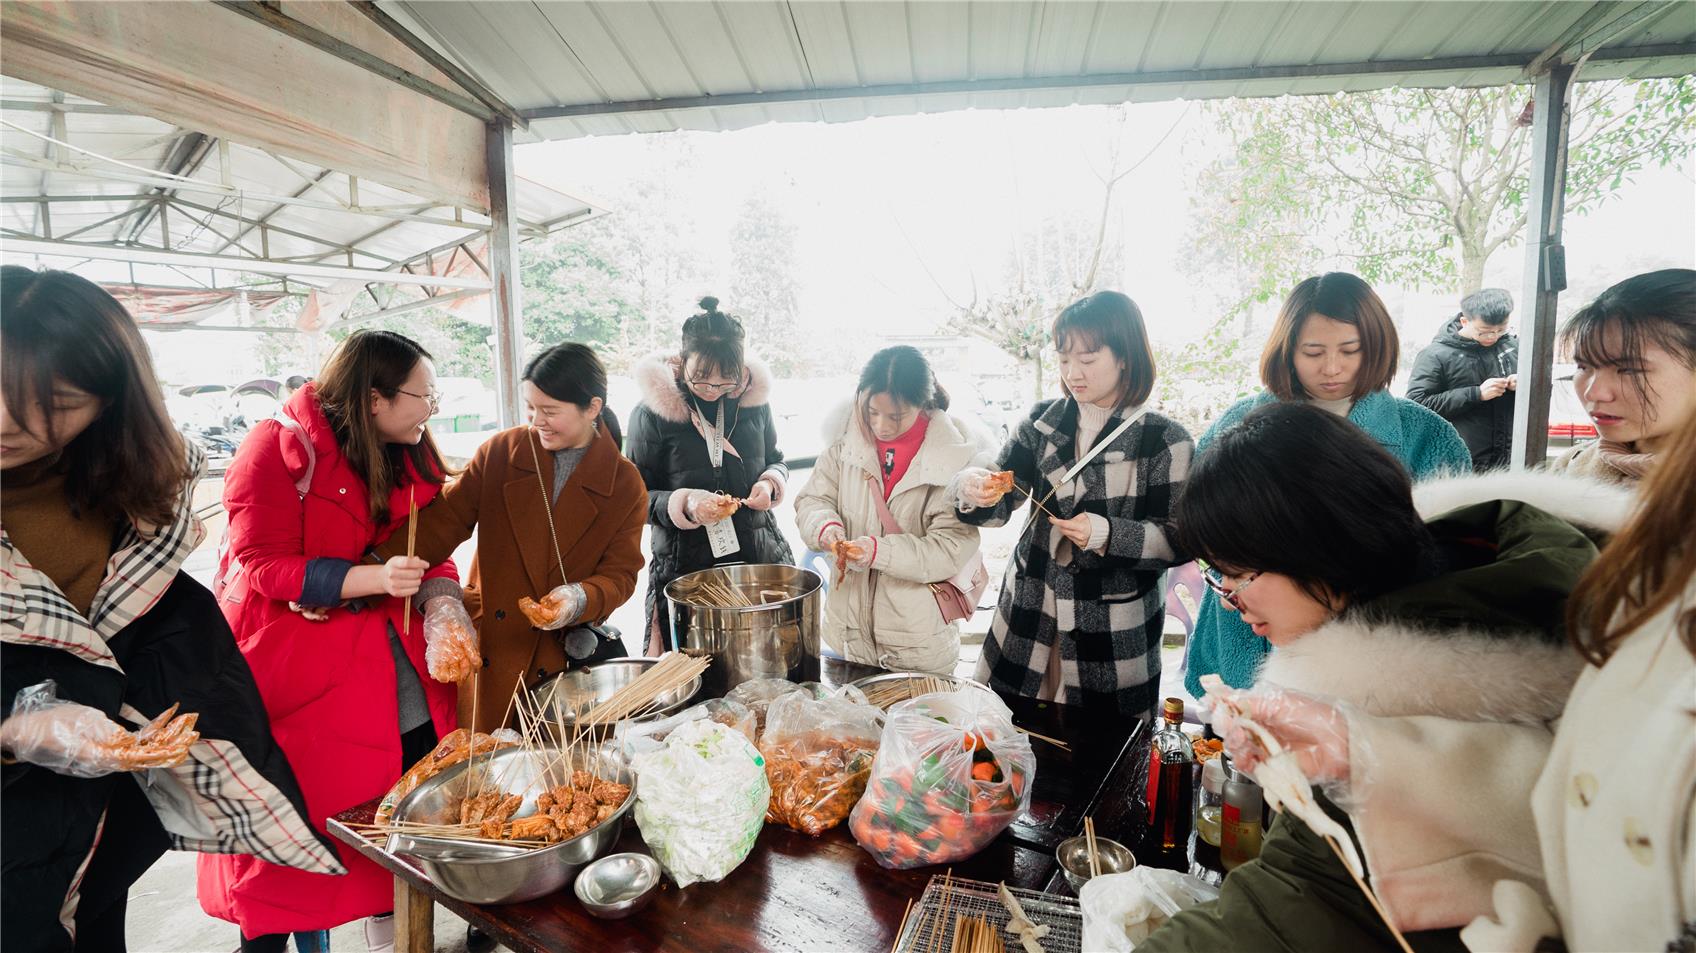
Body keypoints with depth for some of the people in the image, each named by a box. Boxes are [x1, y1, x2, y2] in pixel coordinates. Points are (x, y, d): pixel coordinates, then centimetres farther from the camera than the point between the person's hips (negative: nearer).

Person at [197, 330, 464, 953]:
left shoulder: (412, 457, 4)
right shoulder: (280, 446, -14)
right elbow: (262, 566, -17)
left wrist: (439, 612, -14)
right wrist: (374, 578, -28)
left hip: (397, 659, 5)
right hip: (295, 663, -5)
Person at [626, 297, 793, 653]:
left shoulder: (753, 398, 2)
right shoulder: (651, 413, -8)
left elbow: (776, 461, 16)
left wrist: (770, 483, -6)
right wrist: (685, 505, -20)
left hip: (761, 556, 4)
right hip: (684, 567, -3)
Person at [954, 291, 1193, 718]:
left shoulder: (1165, 441, -9)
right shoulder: (1042, 421, 2)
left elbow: (1180, 540, -8)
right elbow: (1001, 505, 0)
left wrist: (1108, 534, -23)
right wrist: (974, 493, -22)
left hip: (1113, 629, -3)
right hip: (1028, 612, 3)